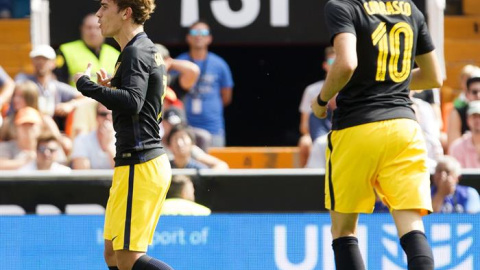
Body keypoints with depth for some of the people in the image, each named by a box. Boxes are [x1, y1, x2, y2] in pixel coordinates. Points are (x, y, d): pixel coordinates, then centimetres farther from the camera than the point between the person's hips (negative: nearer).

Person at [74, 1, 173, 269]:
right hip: (151, 161, 11)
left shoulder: (135, 53, -12)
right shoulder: (148, 50, 19)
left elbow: (133, 102, -28)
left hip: (139, 166, -11)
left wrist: (86, 85, -19)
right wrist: (110, 90, 11)